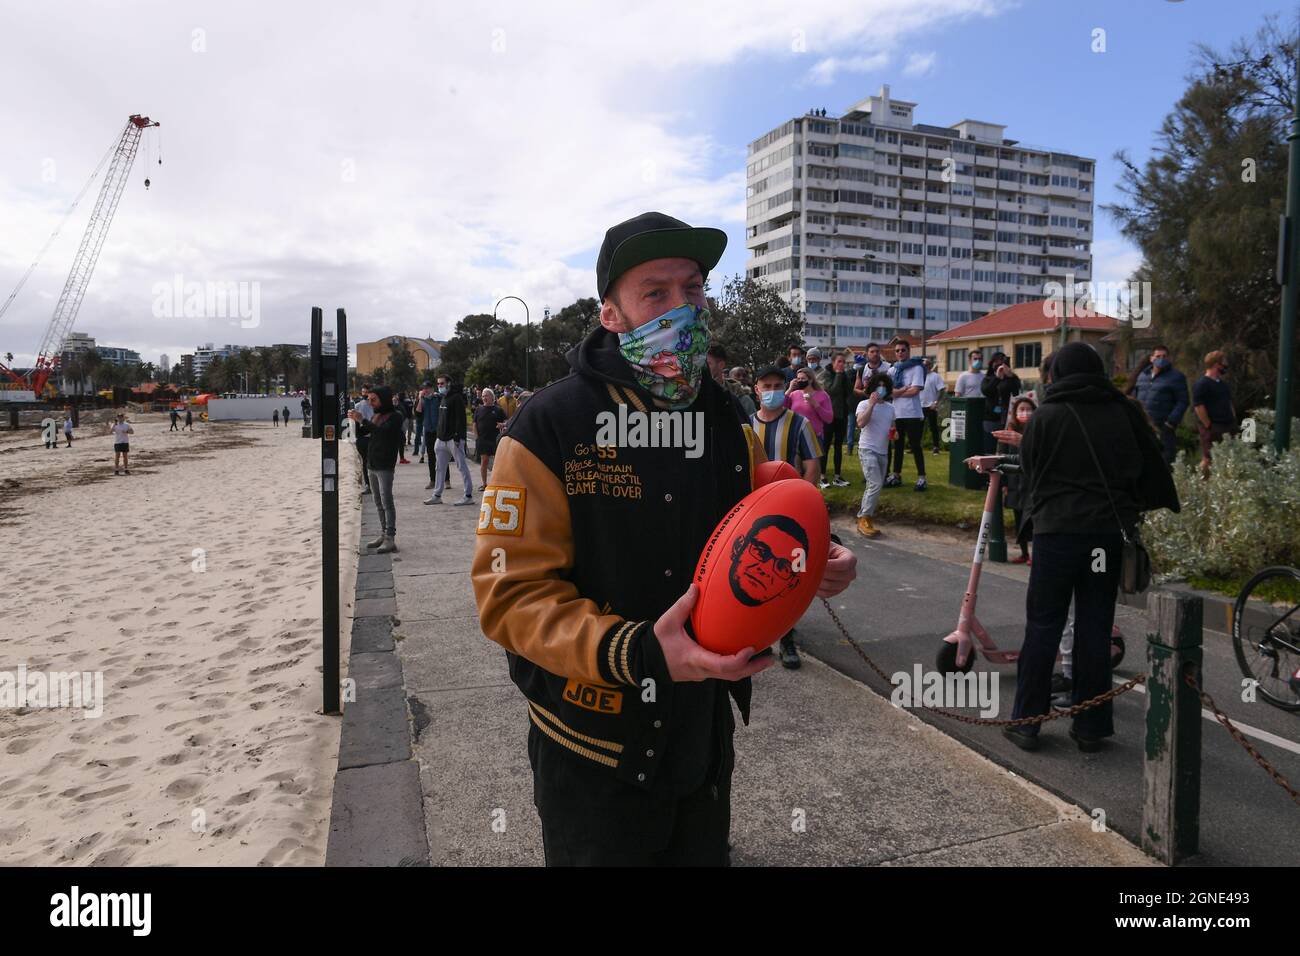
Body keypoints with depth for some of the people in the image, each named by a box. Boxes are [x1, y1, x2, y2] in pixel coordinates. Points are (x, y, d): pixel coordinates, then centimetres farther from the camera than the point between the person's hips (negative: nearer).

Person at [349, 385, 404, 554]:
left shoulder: (395, 416, -9)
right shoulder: (375, 416, 13)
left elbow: (383, 431, -25)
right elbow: (360, 432, 16)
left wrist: (363, 420, -23)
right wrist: (355, 420, -2)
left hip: (385, 466, -8)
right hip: (373, 465, 8)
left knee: (386, 502, -11)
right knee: (379, 502, 13)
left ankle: (390, 539, -11)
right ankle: (383, 535, 21)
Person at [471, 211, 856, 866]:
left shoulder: (729, 425, 1)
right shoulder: (549, 427, -18)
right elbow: (511, 593, -22)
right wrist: (636, 653, -34)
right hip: (594, 756, -5)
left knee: (704, 854, 25)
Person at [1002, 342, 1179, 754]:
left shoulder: (1045, 416, -4)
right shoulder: (1125, 413, 6)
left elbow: (1028, 472, 4)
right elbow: (1154, 470, 12)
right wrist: (1168, 513, 23)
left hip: (1057, 531, -3)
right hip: (1110, 531, 3)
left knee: (1042, 627, 5)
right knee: (1096, 629, 10)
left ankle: (1026, 722, 10)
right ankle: (1091, 727, 17)